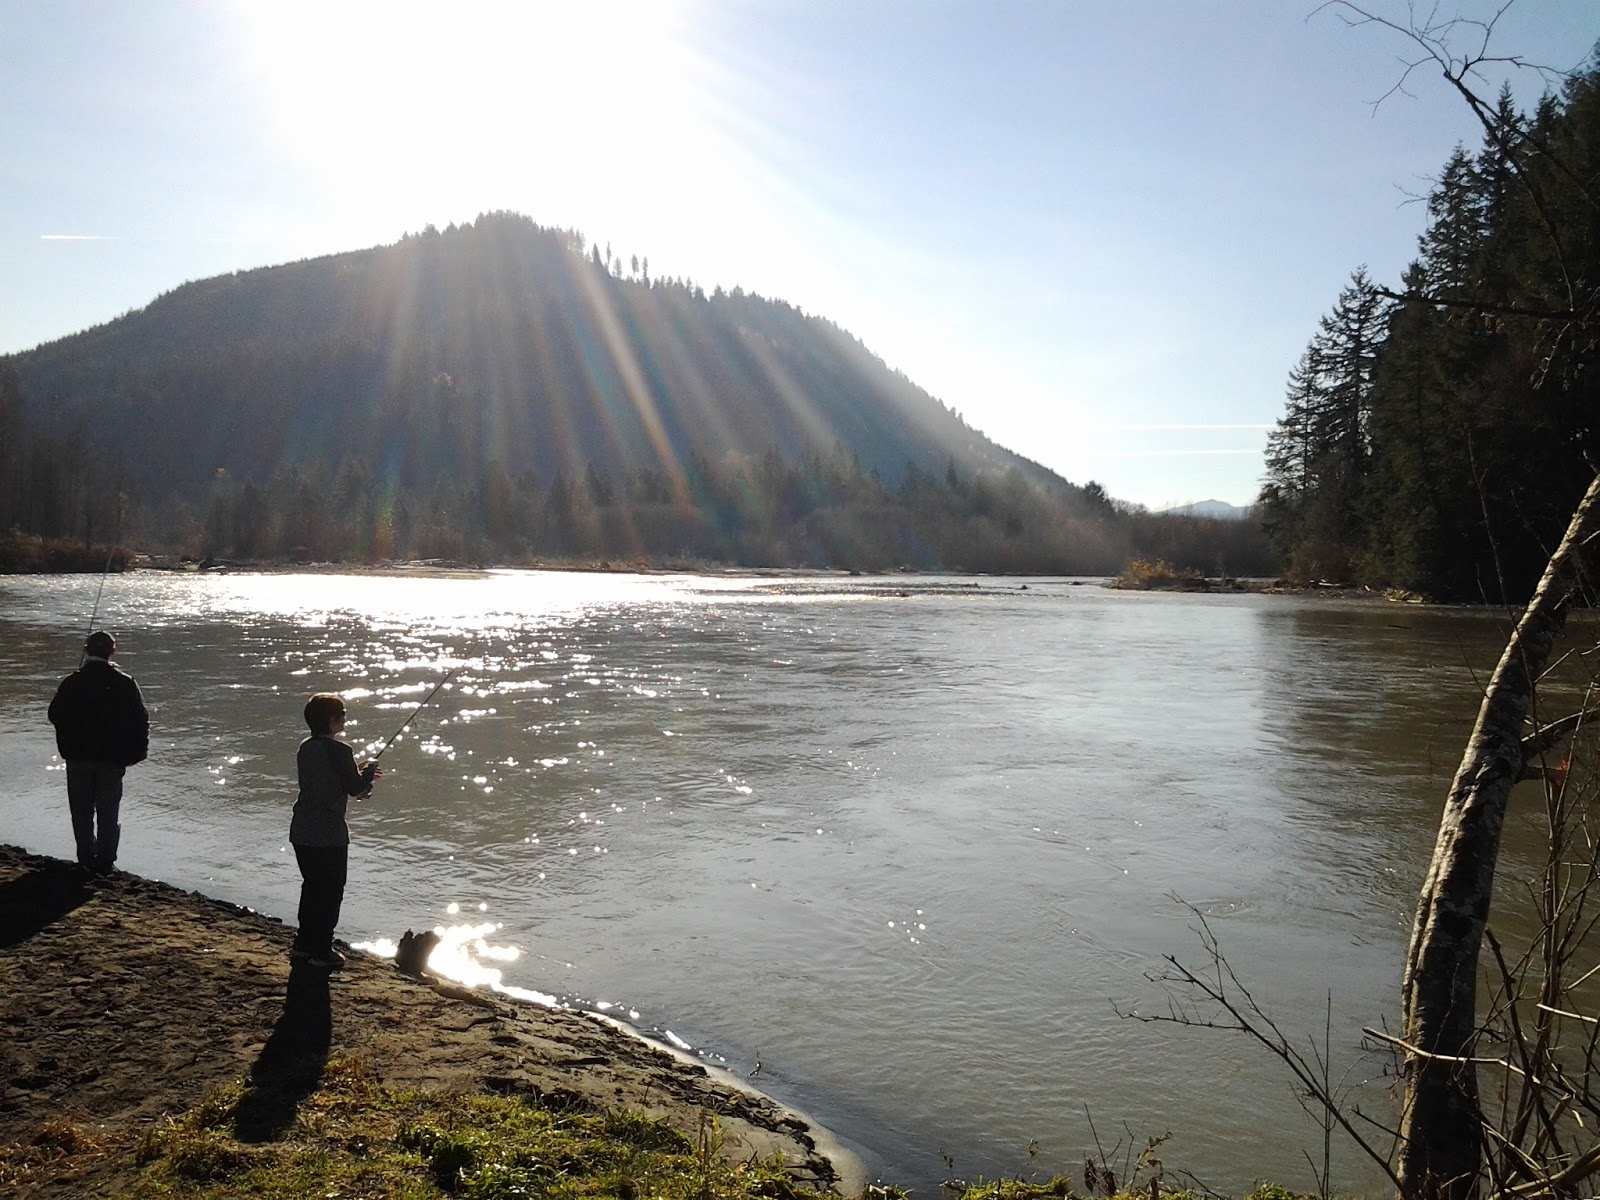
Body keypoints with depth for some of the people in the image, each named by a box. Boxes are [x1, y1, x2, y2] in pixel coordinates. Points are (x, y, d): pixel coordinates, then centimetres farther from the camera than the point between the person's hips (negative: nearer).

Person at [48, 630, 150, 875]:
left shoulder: (72, 683, -7)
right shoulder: (124, 683, -9)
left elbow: (55, 716, 3)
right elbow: (140, 721, -6)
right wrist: (136, 752, 4)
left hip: (78, 757, 1)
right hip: (112, 759, -1)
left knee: (82, 811, 13)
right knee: (108, 812, 8)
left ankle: (87, 858, 15)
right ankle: (105, 861, 7)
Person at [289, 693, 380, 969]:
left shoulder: (305, 749, 6)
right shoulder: (339, 751, -19)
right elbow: (355, 788, -12)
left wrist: (358, 773, 18)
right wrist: (368, 773, 7)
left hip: (301, 832, 8)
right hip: (329, 835, -8)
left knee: (312, 887, 20)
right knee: (331, 892, 5)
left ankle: (303, 944, 28)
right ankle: (322, 951, 10)